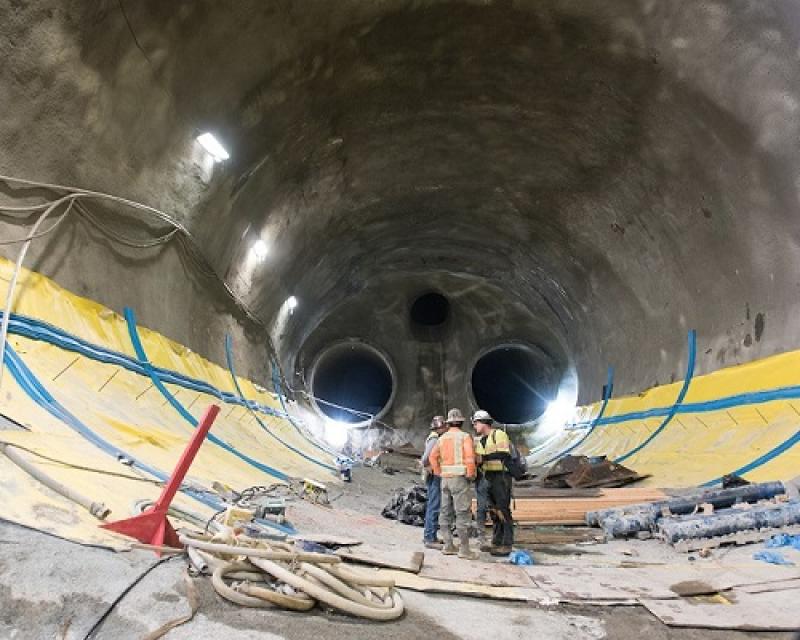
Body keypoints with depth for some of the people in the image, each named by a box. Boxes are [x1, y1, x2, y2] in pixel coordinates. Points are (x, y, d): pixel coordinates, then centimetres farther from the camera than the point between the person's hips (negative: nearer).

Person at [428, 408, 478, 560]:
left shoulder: (442, 438, 8)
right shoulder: (465, 437, -8)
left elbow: (432, 457, 3)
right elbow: (469, 458, -20)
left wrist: (439, 473, 7)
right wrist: (470, 475, -9)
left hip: (446, 479, 6)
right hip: (460, 479, -6)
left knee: (446, 513, 11)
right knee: (463, 514, -3)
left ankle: (448, 546, 16)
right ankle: (464, 549, -2)